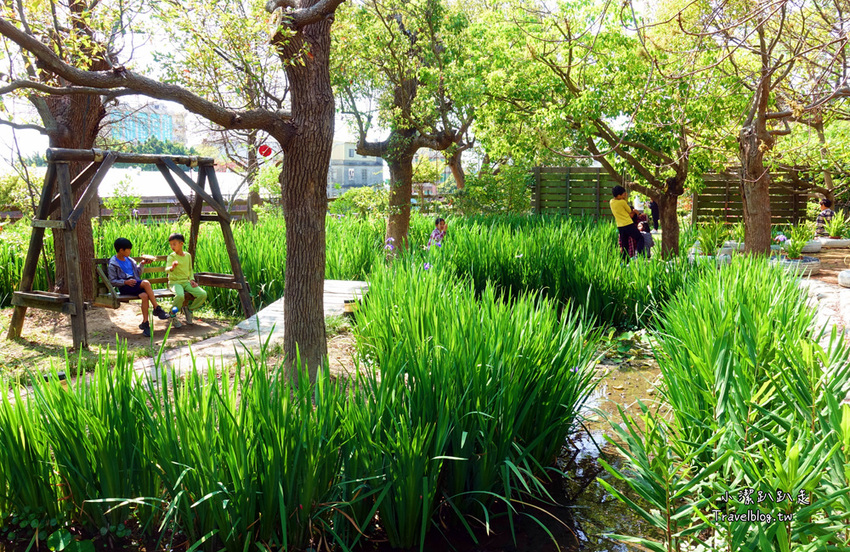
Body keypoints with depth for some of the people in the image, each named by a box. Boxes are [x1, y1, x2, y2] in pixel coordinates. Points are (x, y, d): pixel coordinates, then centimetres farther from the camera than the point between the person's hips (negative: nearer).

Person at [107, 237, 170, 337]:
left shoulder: (129, 260, 20)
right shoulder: (112, 264, 1)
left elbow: (138, 273, 27)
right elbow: (112, 281, -4)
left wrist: (141, 264, 12)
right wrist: (125, 282, -17)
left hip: (136, 285, 6)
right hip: (124, 288, -5)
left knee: (144, 296, -29)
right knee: (146, 283, -31)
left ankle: (145, 323, -27)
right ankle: (157, 308, -27)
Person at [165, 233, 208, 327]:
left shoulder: (188, 255, 9)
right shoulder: (171, 256, -7)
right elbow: (166, 269, -23)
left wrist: (191, 279, 5)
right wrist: (172, 268, -46)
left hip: (186, 282, 5)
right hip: (175, 282, -5)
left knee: (203, 294, -16)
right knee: (180, 295, -38)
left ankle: (189, 309, 10)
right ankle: (173, 315, -10)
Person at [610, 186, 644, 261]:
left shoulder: (611, 202, 7)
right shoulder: (622, 202, -11)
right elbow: (630, 212, 1)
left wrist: (625, 198, 9)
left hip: (620, 226, 7)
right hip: (628, 224, -7)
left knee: (624, 246, 11)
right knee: (640, 238, 5)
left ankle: (623, 261, 6)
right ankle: (639, 254, -12)